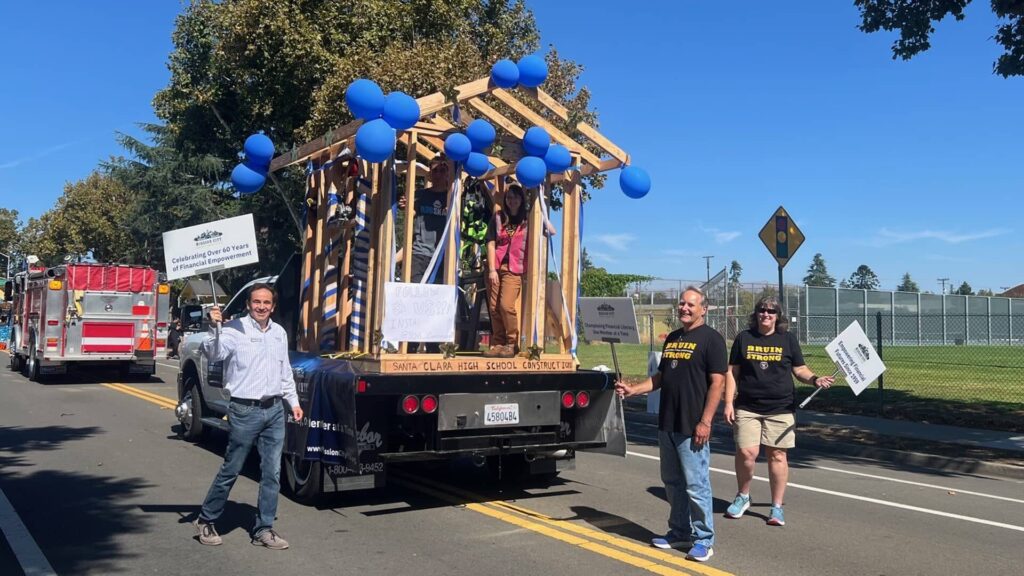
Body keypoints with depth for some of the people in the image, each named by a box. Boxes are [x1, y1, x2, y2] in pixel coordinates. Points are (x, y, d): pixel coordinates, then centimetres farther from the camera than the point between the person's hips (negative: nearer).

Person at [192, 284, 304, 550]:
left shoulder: (279, 333, 11)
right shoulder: (235, 329, -9)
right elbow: (213, 354, -25)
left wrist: (294, 401, 17)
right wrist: (213, 328, -41)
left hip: (275, 410, 6)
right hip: (245, 411, -6)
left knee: (272, 473, 7)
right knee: (231, 470, 4)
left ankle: (264, 529, 18)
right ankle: (206, 520, 23)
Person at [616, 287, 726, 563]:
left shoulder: (711, 338, -7)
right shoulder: (672, 338, 16)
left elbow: (717, 383, -13)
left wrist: (705, 422, -18)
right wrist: (633, 389, 7)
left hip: (692, 428, -8)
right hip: (667, 425, 8)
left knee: (696, 485, -2)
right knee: (672, 482, 15)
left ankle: (703, 539, 9)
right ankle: (679, 532, 27)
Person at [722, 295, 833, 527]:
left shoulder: (788, 339, 6)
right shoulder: (744, 338, 6)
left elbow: (800, 369, 8)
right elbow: (732, 372, 8)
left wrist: (815, 379, -14)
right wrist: (728, 403, 1)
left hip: (781, 408, 0)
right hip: (747, 408, 0)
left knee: (777, 455, 3)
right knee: (746, 452, -9)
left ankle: (777, 507, 16)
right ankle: (743, 496, 16)